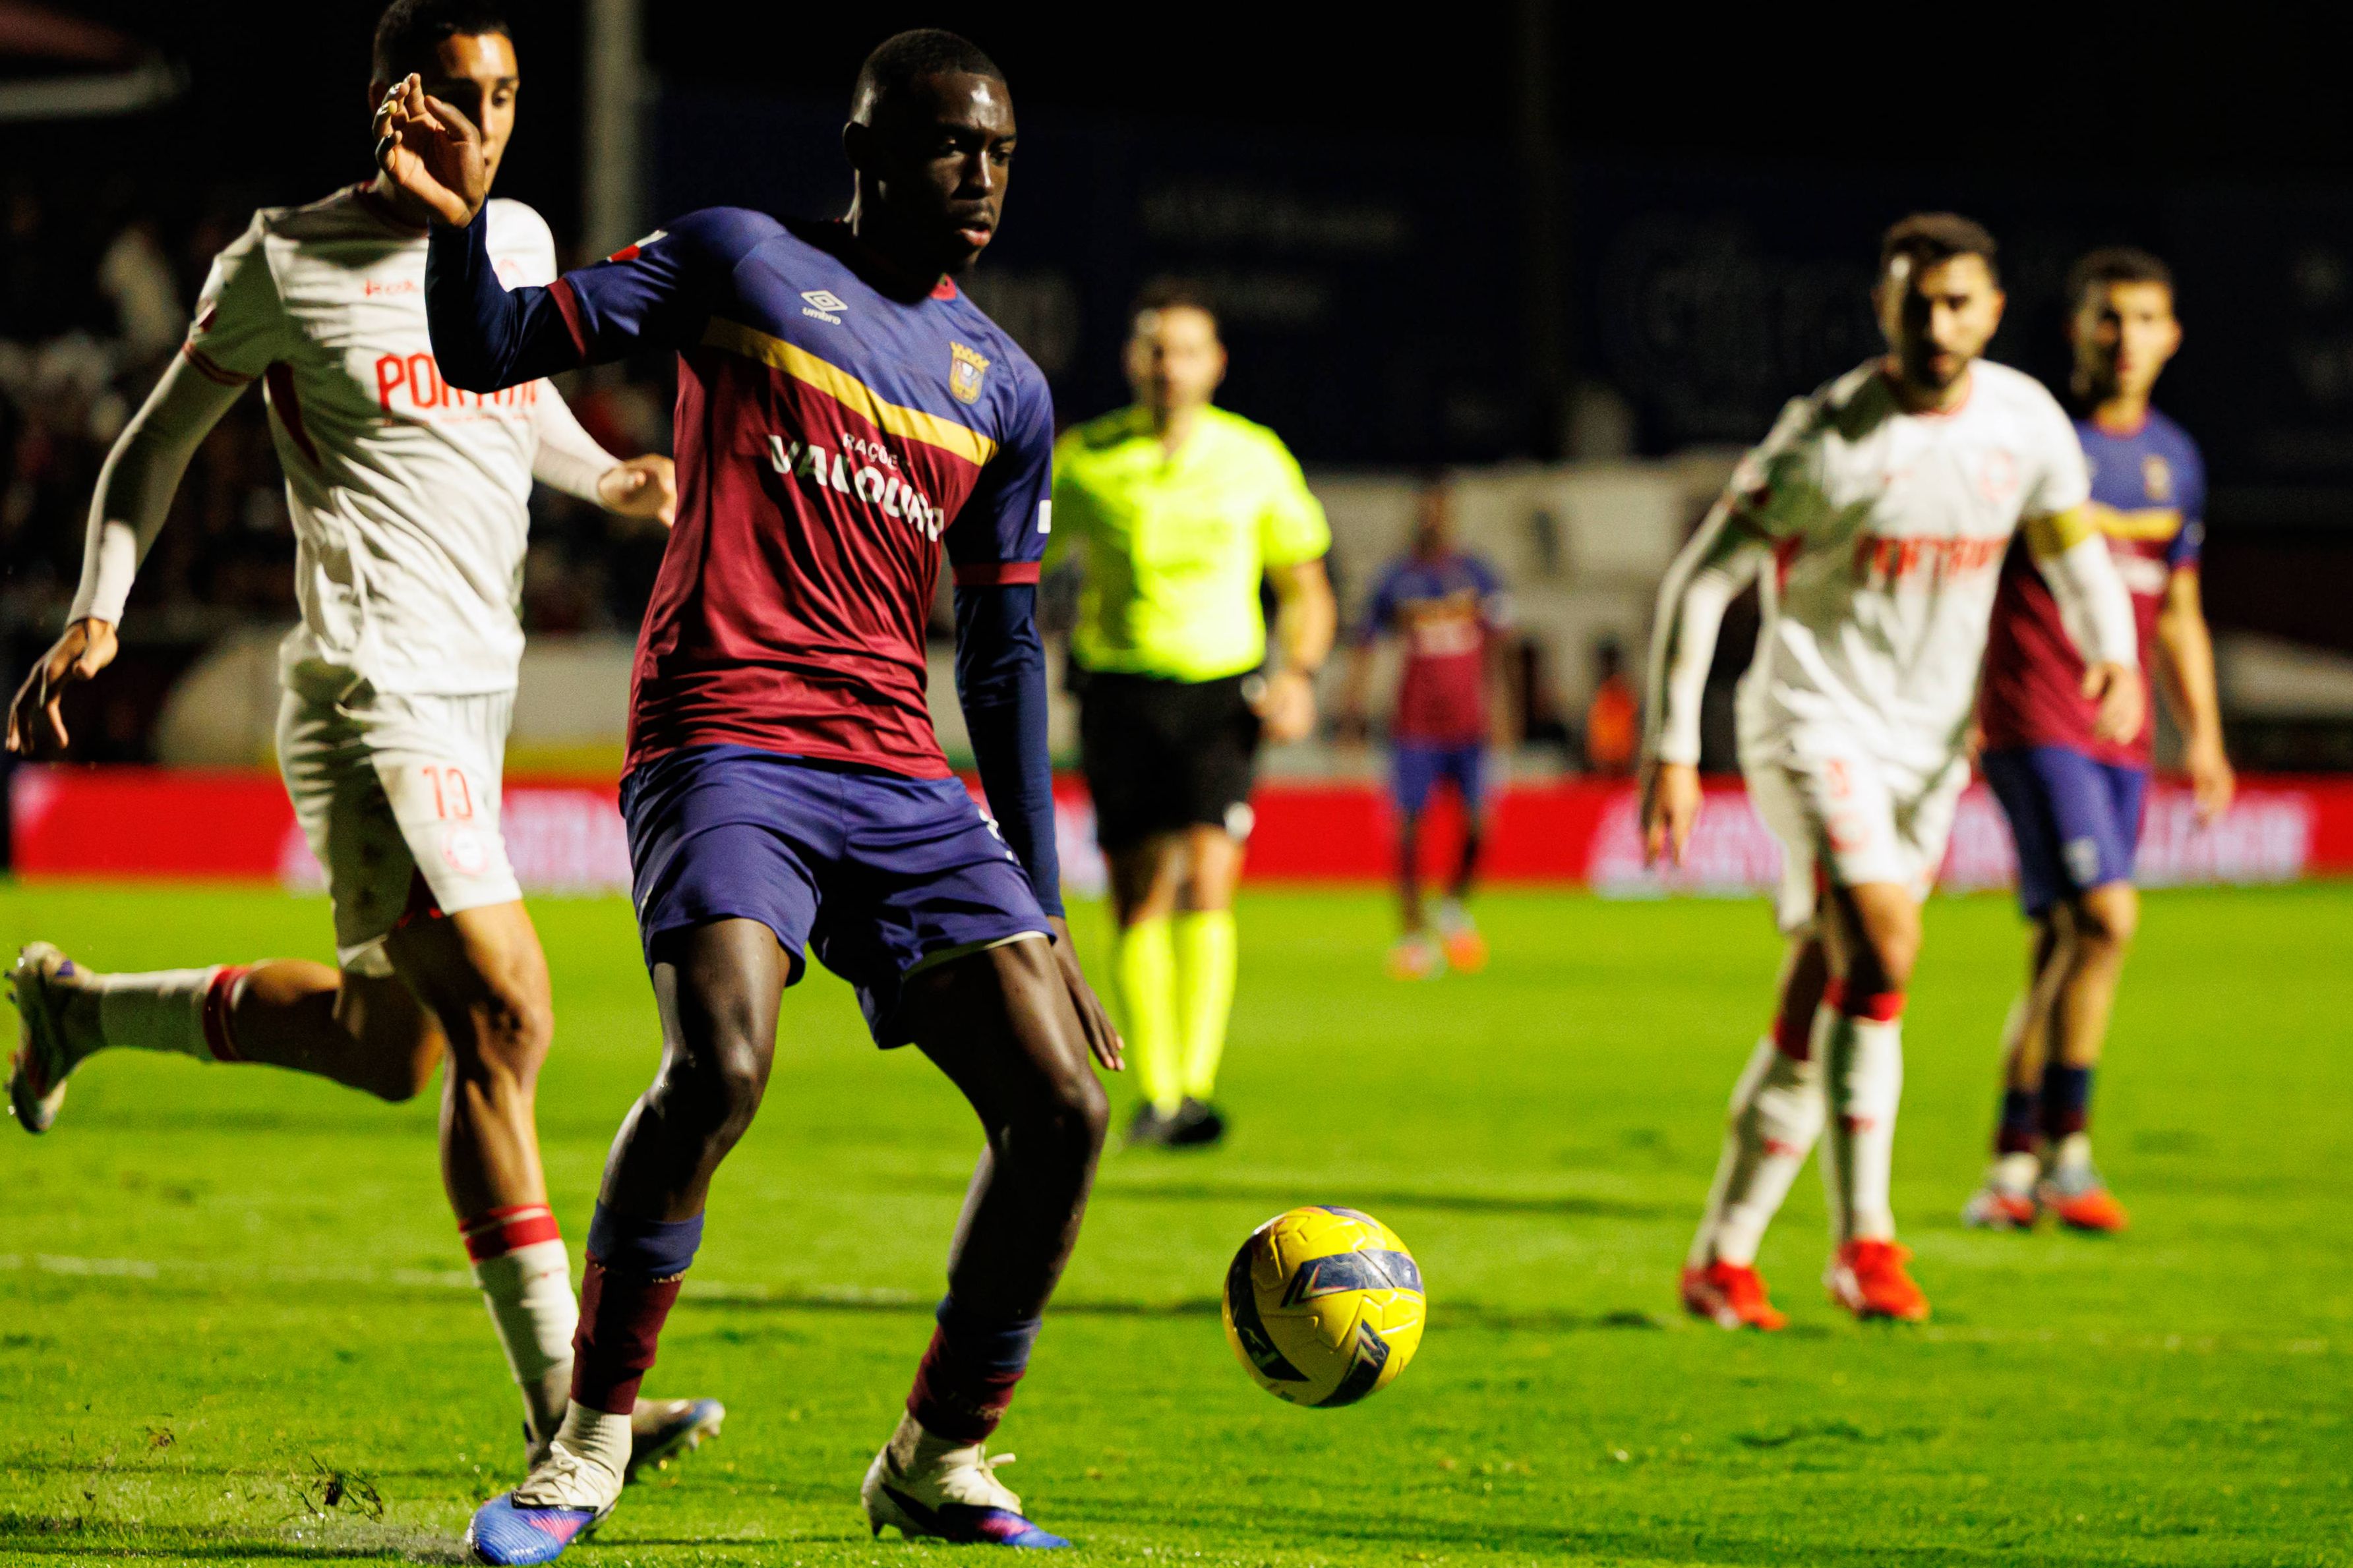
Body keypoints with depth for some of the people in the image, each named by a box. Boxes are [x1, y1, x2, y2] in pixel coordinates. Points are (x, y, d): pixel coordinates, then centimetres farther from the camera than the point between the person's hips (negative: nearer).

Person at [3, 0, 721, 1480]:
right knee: (506, 1011, -16)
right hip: (373, 684, -8)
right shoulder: (290, 262, -5)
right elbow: (165, 433, 4)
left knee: (395, 1042, 12)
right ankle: (561, 1387, -13)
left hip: (476, 691, 8)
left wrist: (606, 474, 12)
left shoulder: (520, 239, 12)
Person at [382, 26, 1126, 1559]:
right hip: (724, 739, -5)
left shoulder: (1005, 388, 18)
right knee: (721, 1065, -29)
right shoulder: (739, 261, 6)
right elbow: (489, 353, 3)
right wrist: (460, 222, -18)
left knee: (1061, 1107, -7)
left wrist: (1040, 909, 18)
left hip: (903, 781, 5)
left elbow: (1006, 654, 21)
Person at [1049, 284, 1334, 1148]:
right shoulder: (1083, 459, 2)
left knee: (1206, 882, -17)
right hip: (1122, 687, 1)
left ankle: (1195, 1089, -23)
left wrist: (1299, 674, -3)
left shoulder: (1253, 457, 5)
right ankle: (1154, 1093, 9)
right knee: (1139, 899, 0)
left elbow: (1304, 585, 15)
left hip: (1221, 688, -1)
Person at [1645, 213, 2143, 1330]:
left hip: (1930, 737, 5)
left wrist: (2115, 652, -10)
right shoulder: (1829, 437, -17)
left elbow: (2076, 556, 12)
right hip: (1815, 722, -5)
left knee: (1823, 1001, 5)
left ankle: (1723, 1258, 13)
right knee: (1879, 948, -24)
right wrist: (1673, 745, -19)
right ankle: (1864, 1240, -18)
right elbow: (1701, 578, -14)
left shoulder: (2026, 422, -1)